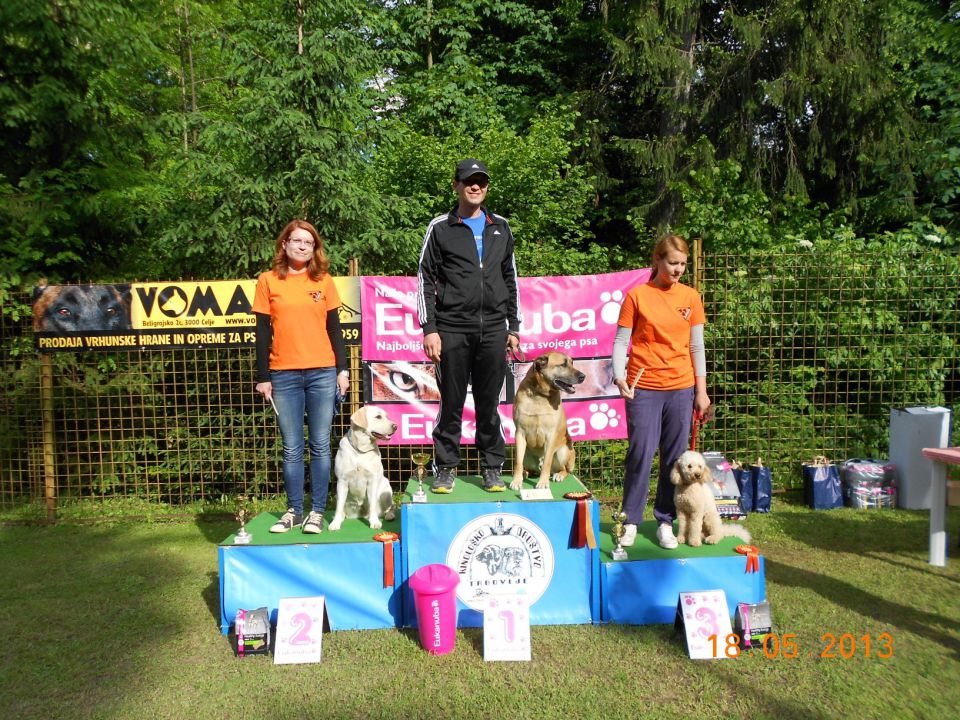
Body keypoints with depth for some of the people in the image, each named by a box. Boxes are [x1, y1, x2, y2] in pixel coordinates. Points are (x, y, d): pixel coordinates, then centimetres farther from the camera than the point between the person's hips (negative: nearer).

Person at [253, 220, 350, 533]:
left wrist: (342, 369, 3)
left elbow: (334, 328, 9)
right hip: (284, 376, 0)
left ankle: (317, 511, 14)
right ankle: (294, 510, 18)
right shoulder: (268, 281, 5)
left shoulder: (323, 280, 7)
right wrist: (262, 377, 1)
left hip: (322, 373, 1)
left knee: (320, 446, 4)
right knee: (291, 449, 5)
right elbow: (262, 332, 5)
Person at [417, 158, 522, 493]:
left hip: (493, 330, 3)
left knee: (489, 403, 7)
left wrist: (514, 327, 12)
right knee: (451, 403, 3)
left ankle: (493, 468, 18)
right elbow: (425, 279, 1)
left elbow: (510, 279, 17)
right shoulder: (440, 228, 4)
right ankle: (445, 468, 16)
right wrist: (429, 329, -7)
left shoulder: (500, 227, 14)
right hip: (452, 330, -2)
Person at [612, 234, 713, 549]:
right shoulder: (637, 296, -1)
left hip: (681, 387, 3)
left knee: (675, 458, 7)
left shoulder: (690, 297, 7)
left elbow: (697, 347, 9)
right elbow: (621, 342, -2)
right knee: (640, 455, -3)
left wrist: (701, 391, 6)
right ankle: (630, 521, 13)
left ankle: (665, 522, 21)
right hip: (644, 388, -3)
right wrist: (619, 376, -17)